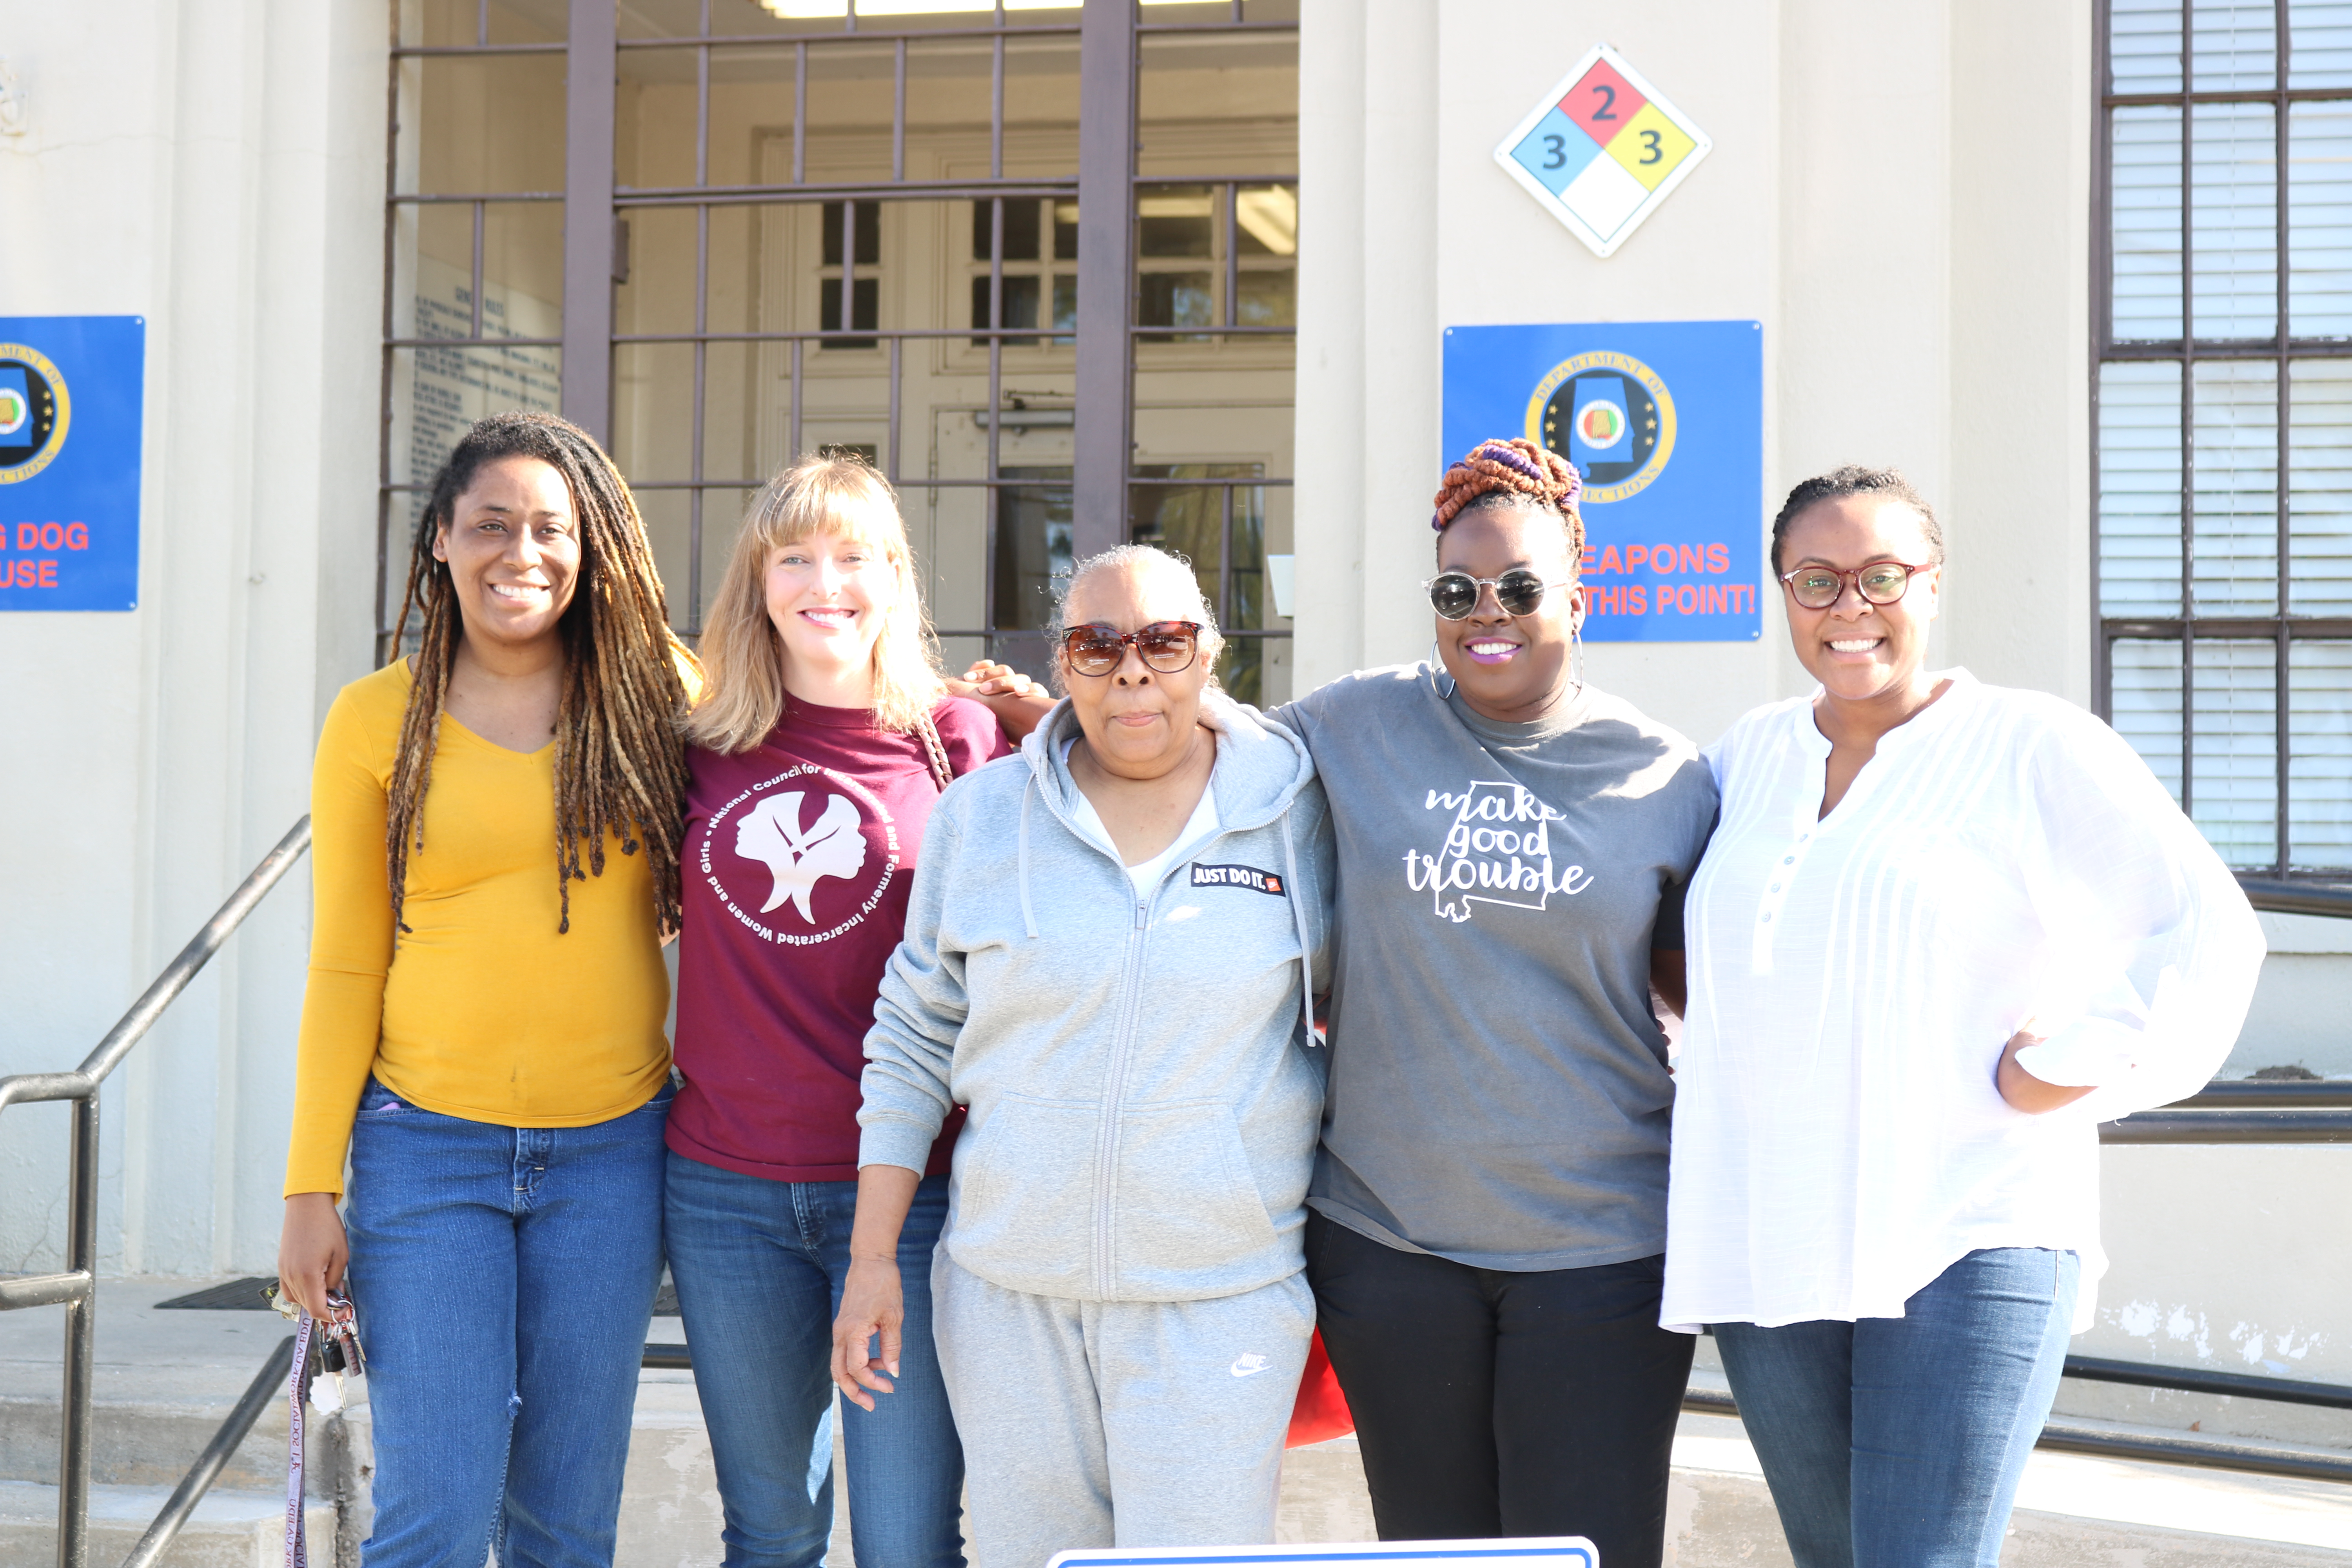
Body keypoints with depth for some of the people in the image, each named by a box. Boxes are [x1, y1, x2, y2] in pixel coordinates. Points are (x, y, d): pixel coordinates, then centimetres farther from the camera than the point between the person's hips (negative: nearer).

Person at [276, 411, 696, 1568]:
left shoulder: (654, 695, 1)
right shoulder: (376, 720, 0)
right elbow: (345, 965, 3)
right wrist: (311, 1185, 0)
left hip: (610, 1147, 1)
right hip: (426, 1147, -1)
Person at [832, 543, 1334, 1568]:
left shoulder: (1299, 814, -1)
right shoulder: (979, 815, 3)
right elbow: (911, 1047, 8)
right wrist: (873, 1259, 4)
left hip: (1220, 1299, -2)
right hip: (1007, 1290, 2)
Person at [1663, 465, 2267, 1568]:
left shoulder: (2032, 746, -3)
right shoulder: (1749, 755, 12)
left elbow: (2206, 931, -6)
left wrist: (2071, 1069, -11)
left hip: (1969, 1240, -5)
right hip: (1767, 1244, 5)